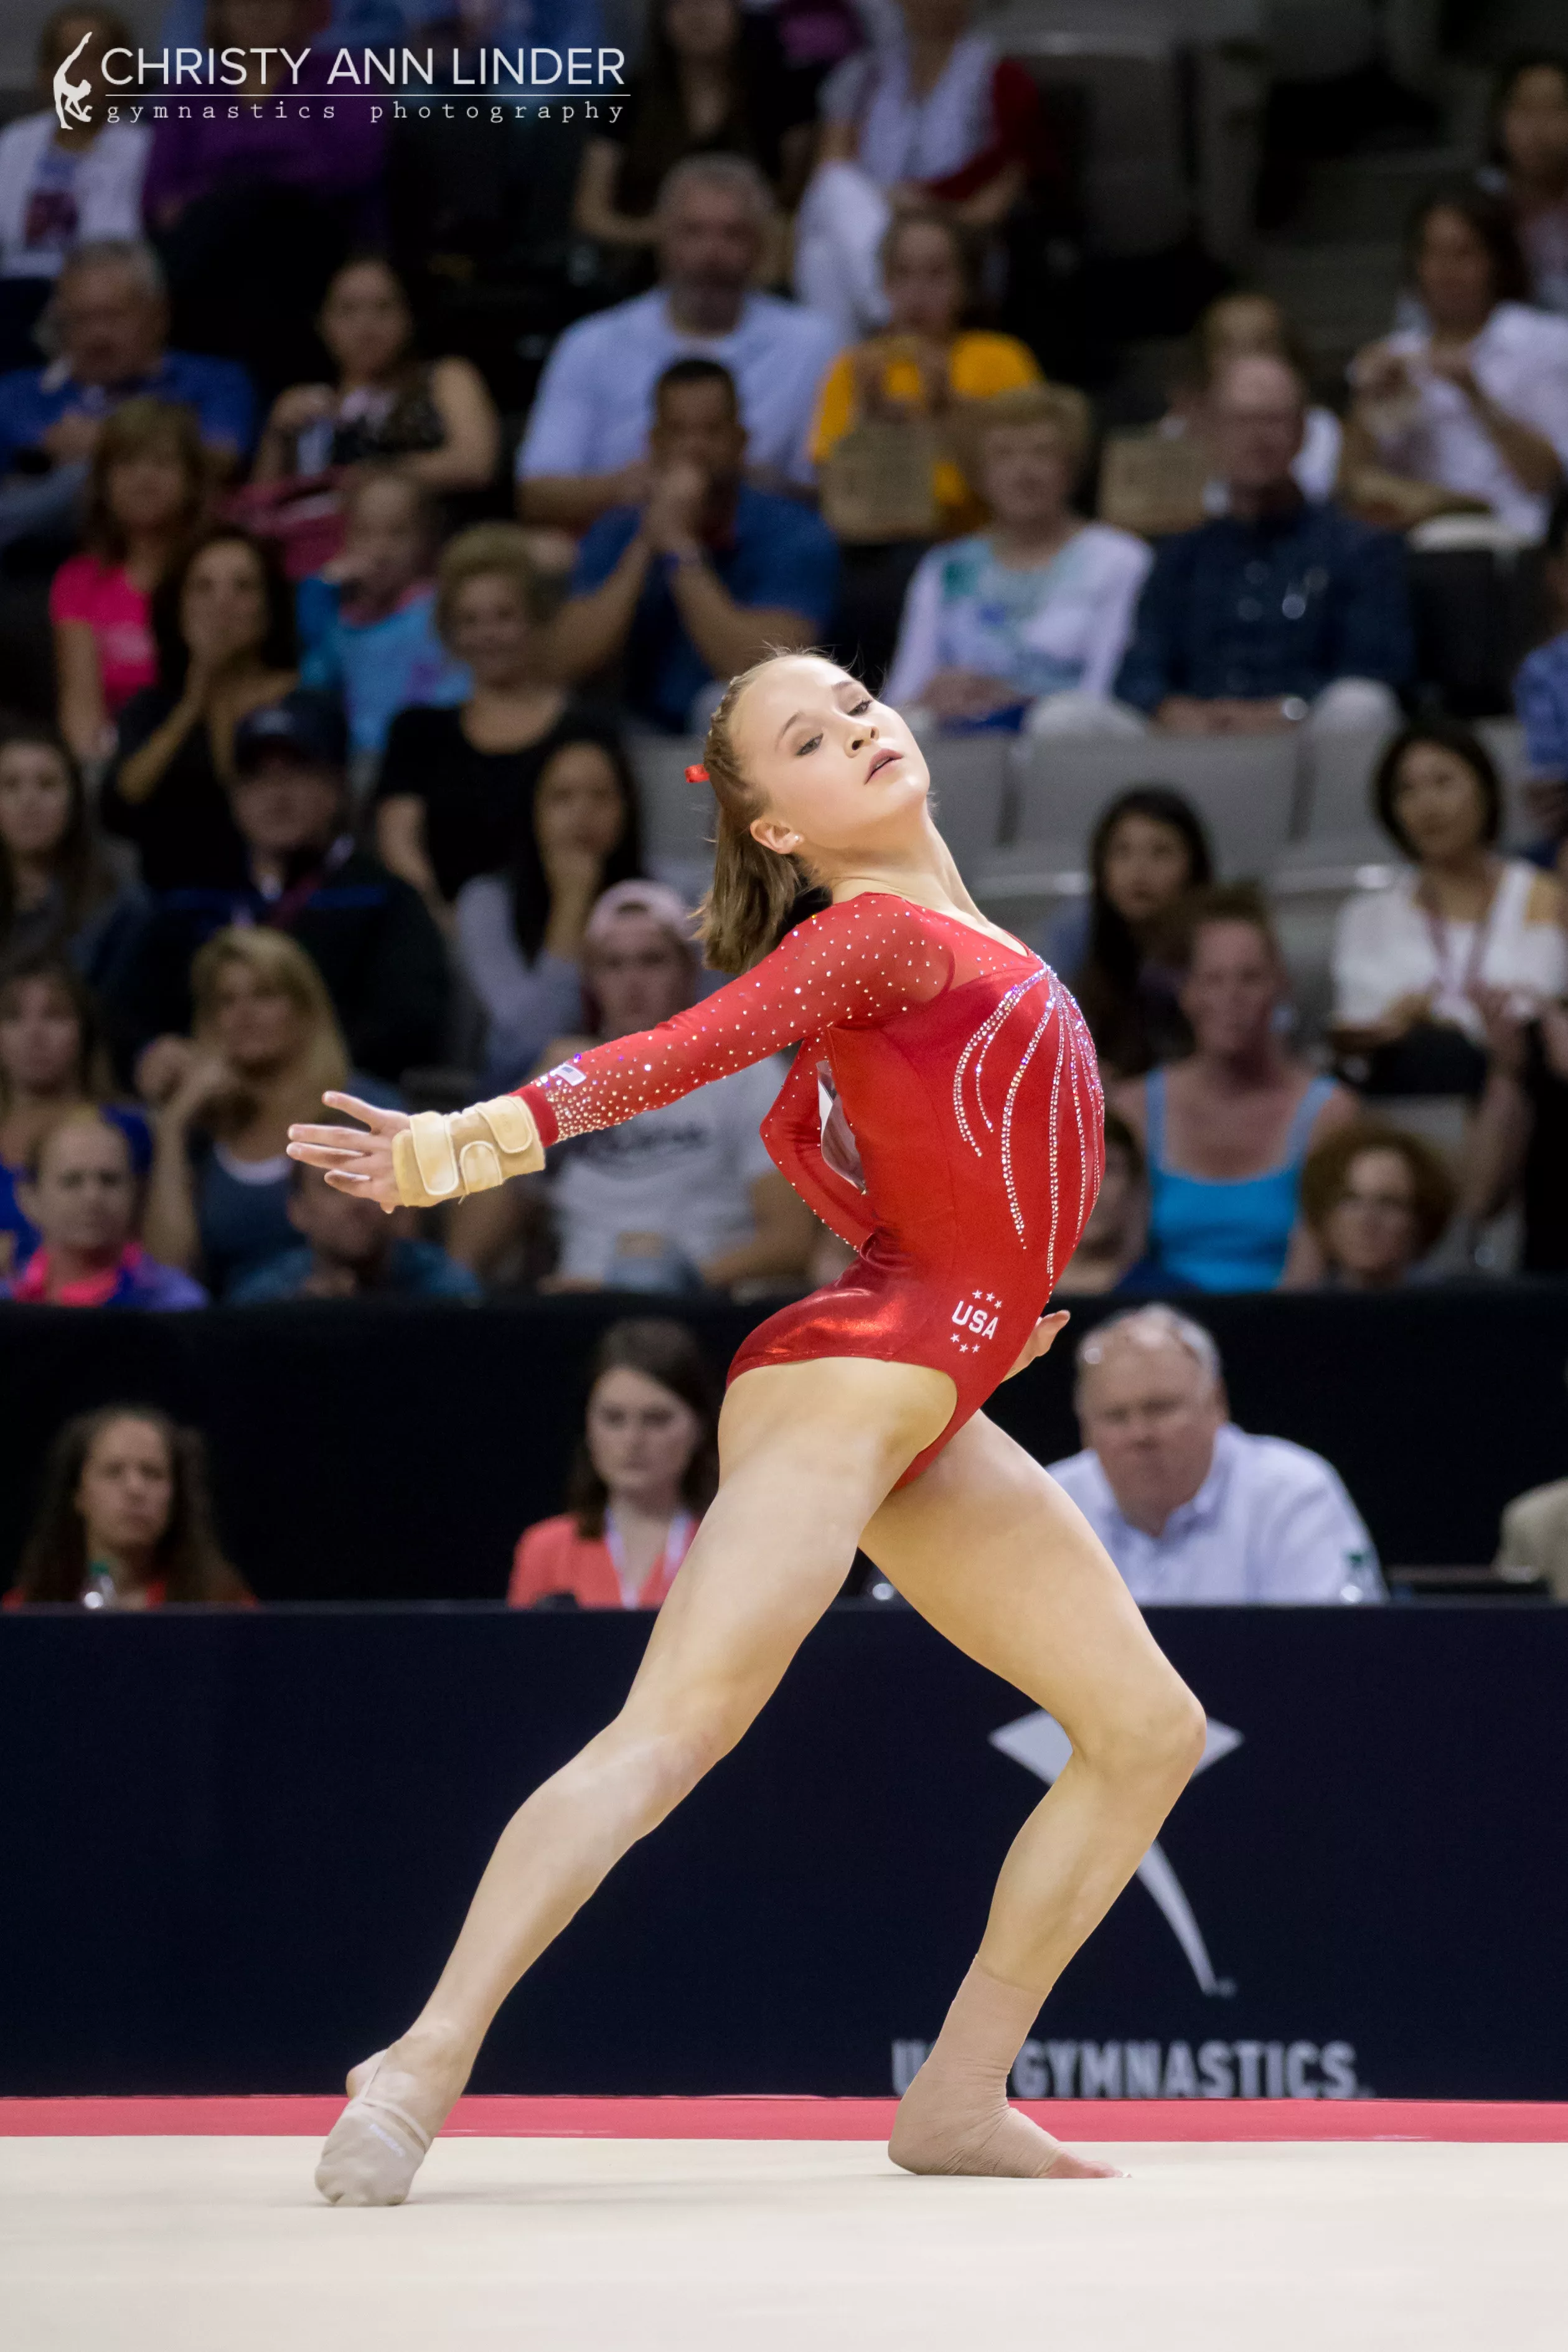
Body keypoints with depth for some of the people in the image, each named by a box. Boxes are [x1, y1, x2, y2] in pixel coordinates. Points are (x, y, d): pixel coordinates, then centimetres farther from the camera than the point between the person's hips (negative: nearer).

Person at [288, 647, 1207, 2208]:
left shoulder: (942, 935, 18)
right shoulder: (873, 936, -7)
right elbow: (684, 1048, -23)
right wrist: (496, 1129, -39)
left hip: (927, 1427, 9)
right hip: (847, 1376, -9)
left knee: (1149, 1733, 12)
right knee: (678, 1726, -22)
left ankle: (961, 2096, 11)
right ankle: (426, 2065, -30)